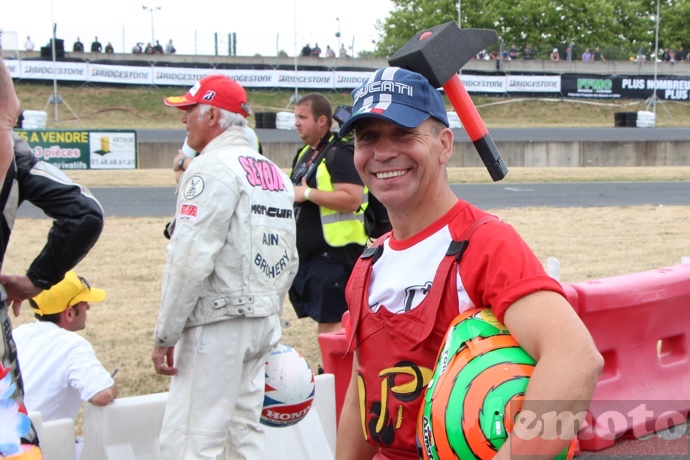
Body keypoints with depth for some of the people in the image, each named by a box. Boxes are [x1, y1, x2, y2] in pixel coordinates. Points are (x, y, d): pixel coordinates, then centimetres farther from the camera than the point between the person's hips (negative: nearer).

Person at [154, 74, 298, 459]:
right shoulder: (276, 173, 14)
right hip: (264, 324, 9)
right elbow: (289, 261, 16)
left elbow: (190, 260, -19)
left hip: (218, 325, -9)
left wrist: (165, 335, -14)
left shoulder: (213, 168, -12)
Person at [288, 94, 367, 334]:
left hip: (333, 254, -10)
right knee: (323, 323, 15)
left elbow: (353, 199, -24)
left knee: (332, 322, -9)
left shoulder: (339, 154, -13)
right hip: (306, 252, 10)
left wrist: (307, 193, -21)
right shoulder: (304, 154, 17)